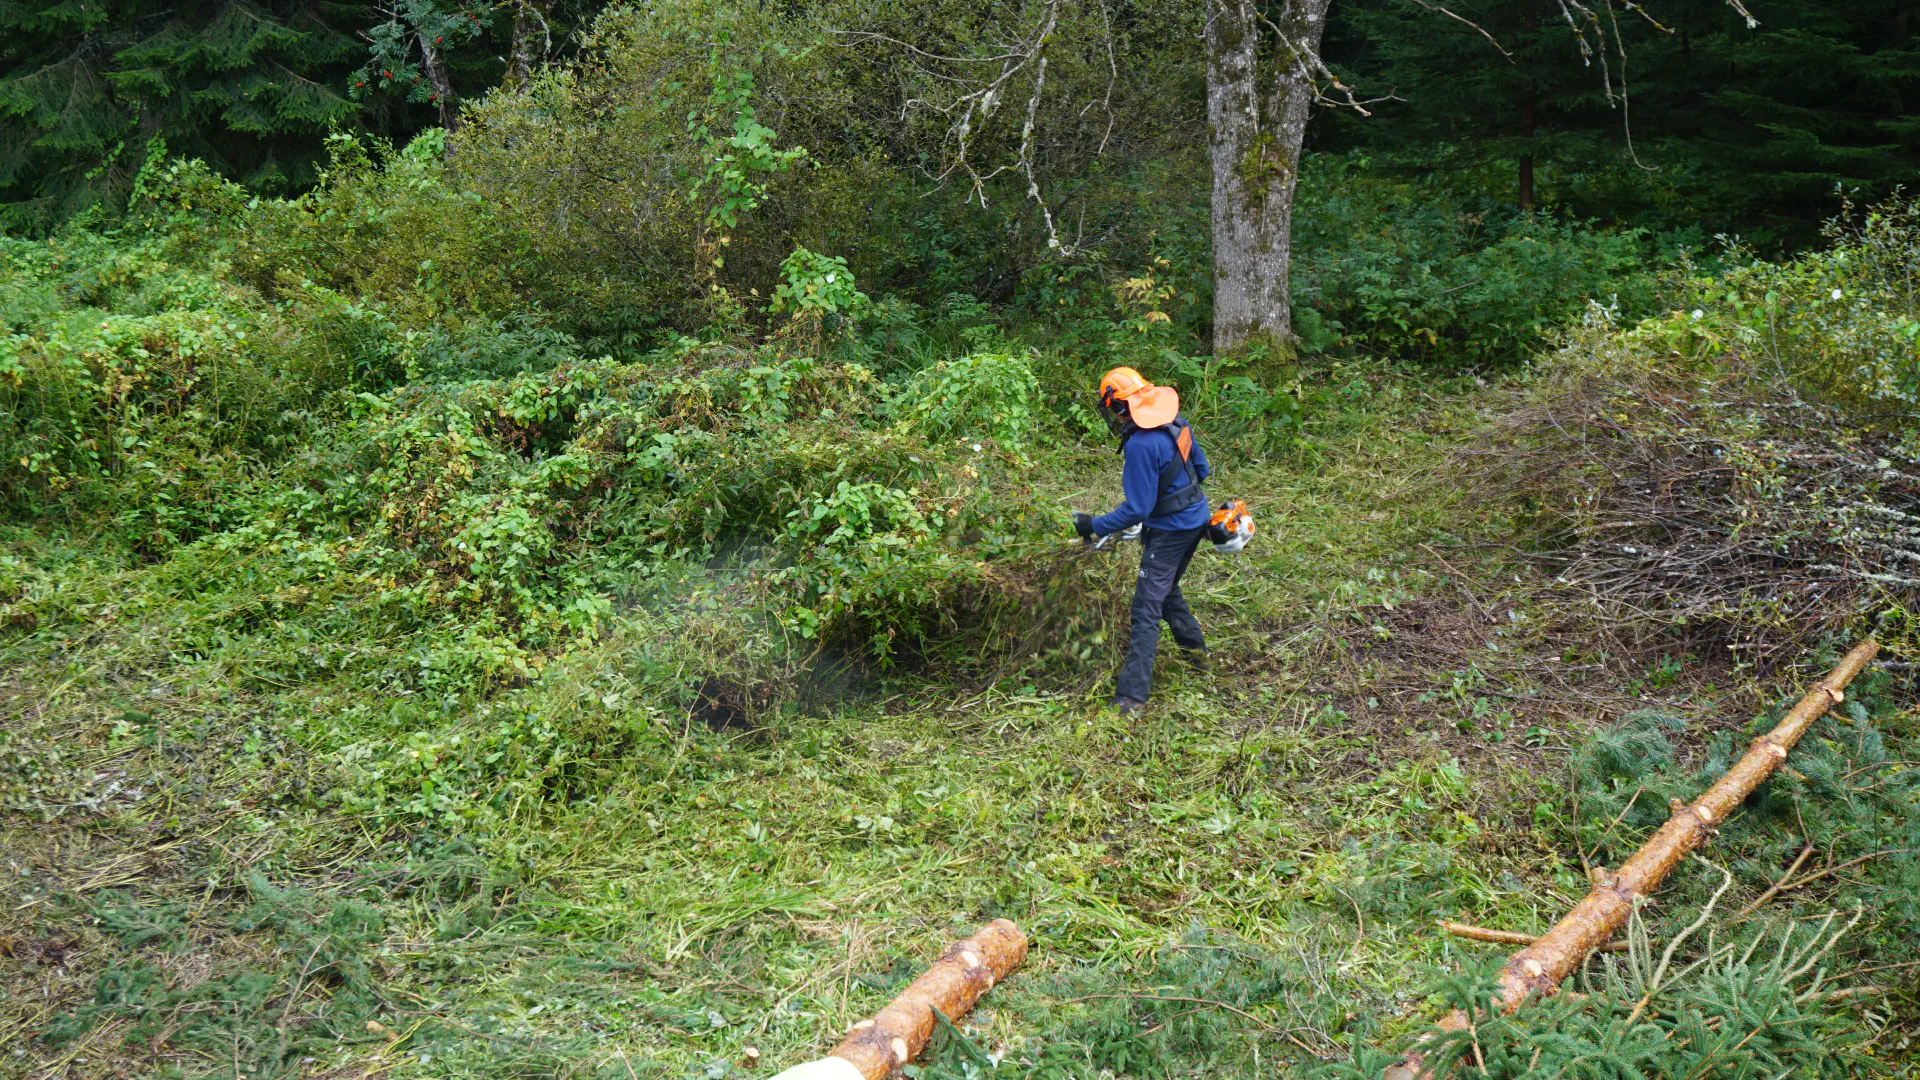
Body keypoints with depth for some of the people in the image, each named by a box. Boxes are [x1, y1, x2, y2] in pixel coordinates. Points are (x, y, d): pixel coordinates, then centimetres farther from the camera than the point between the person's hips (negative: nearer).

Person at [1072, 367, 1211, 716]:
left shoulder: (1141, 445, -27)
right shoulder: (1176, 421, -1)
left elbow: (1137, 509, -23)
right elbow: (1201, 468, 12)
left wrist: (1094, 525, -13)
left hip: (1169, 531, -9)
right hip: (1196, 519, 9)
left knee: (1146, 610, -7)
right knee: (1166, 589, 29)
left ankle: (1131, 698, -8)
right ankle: (1196, 650, 43)